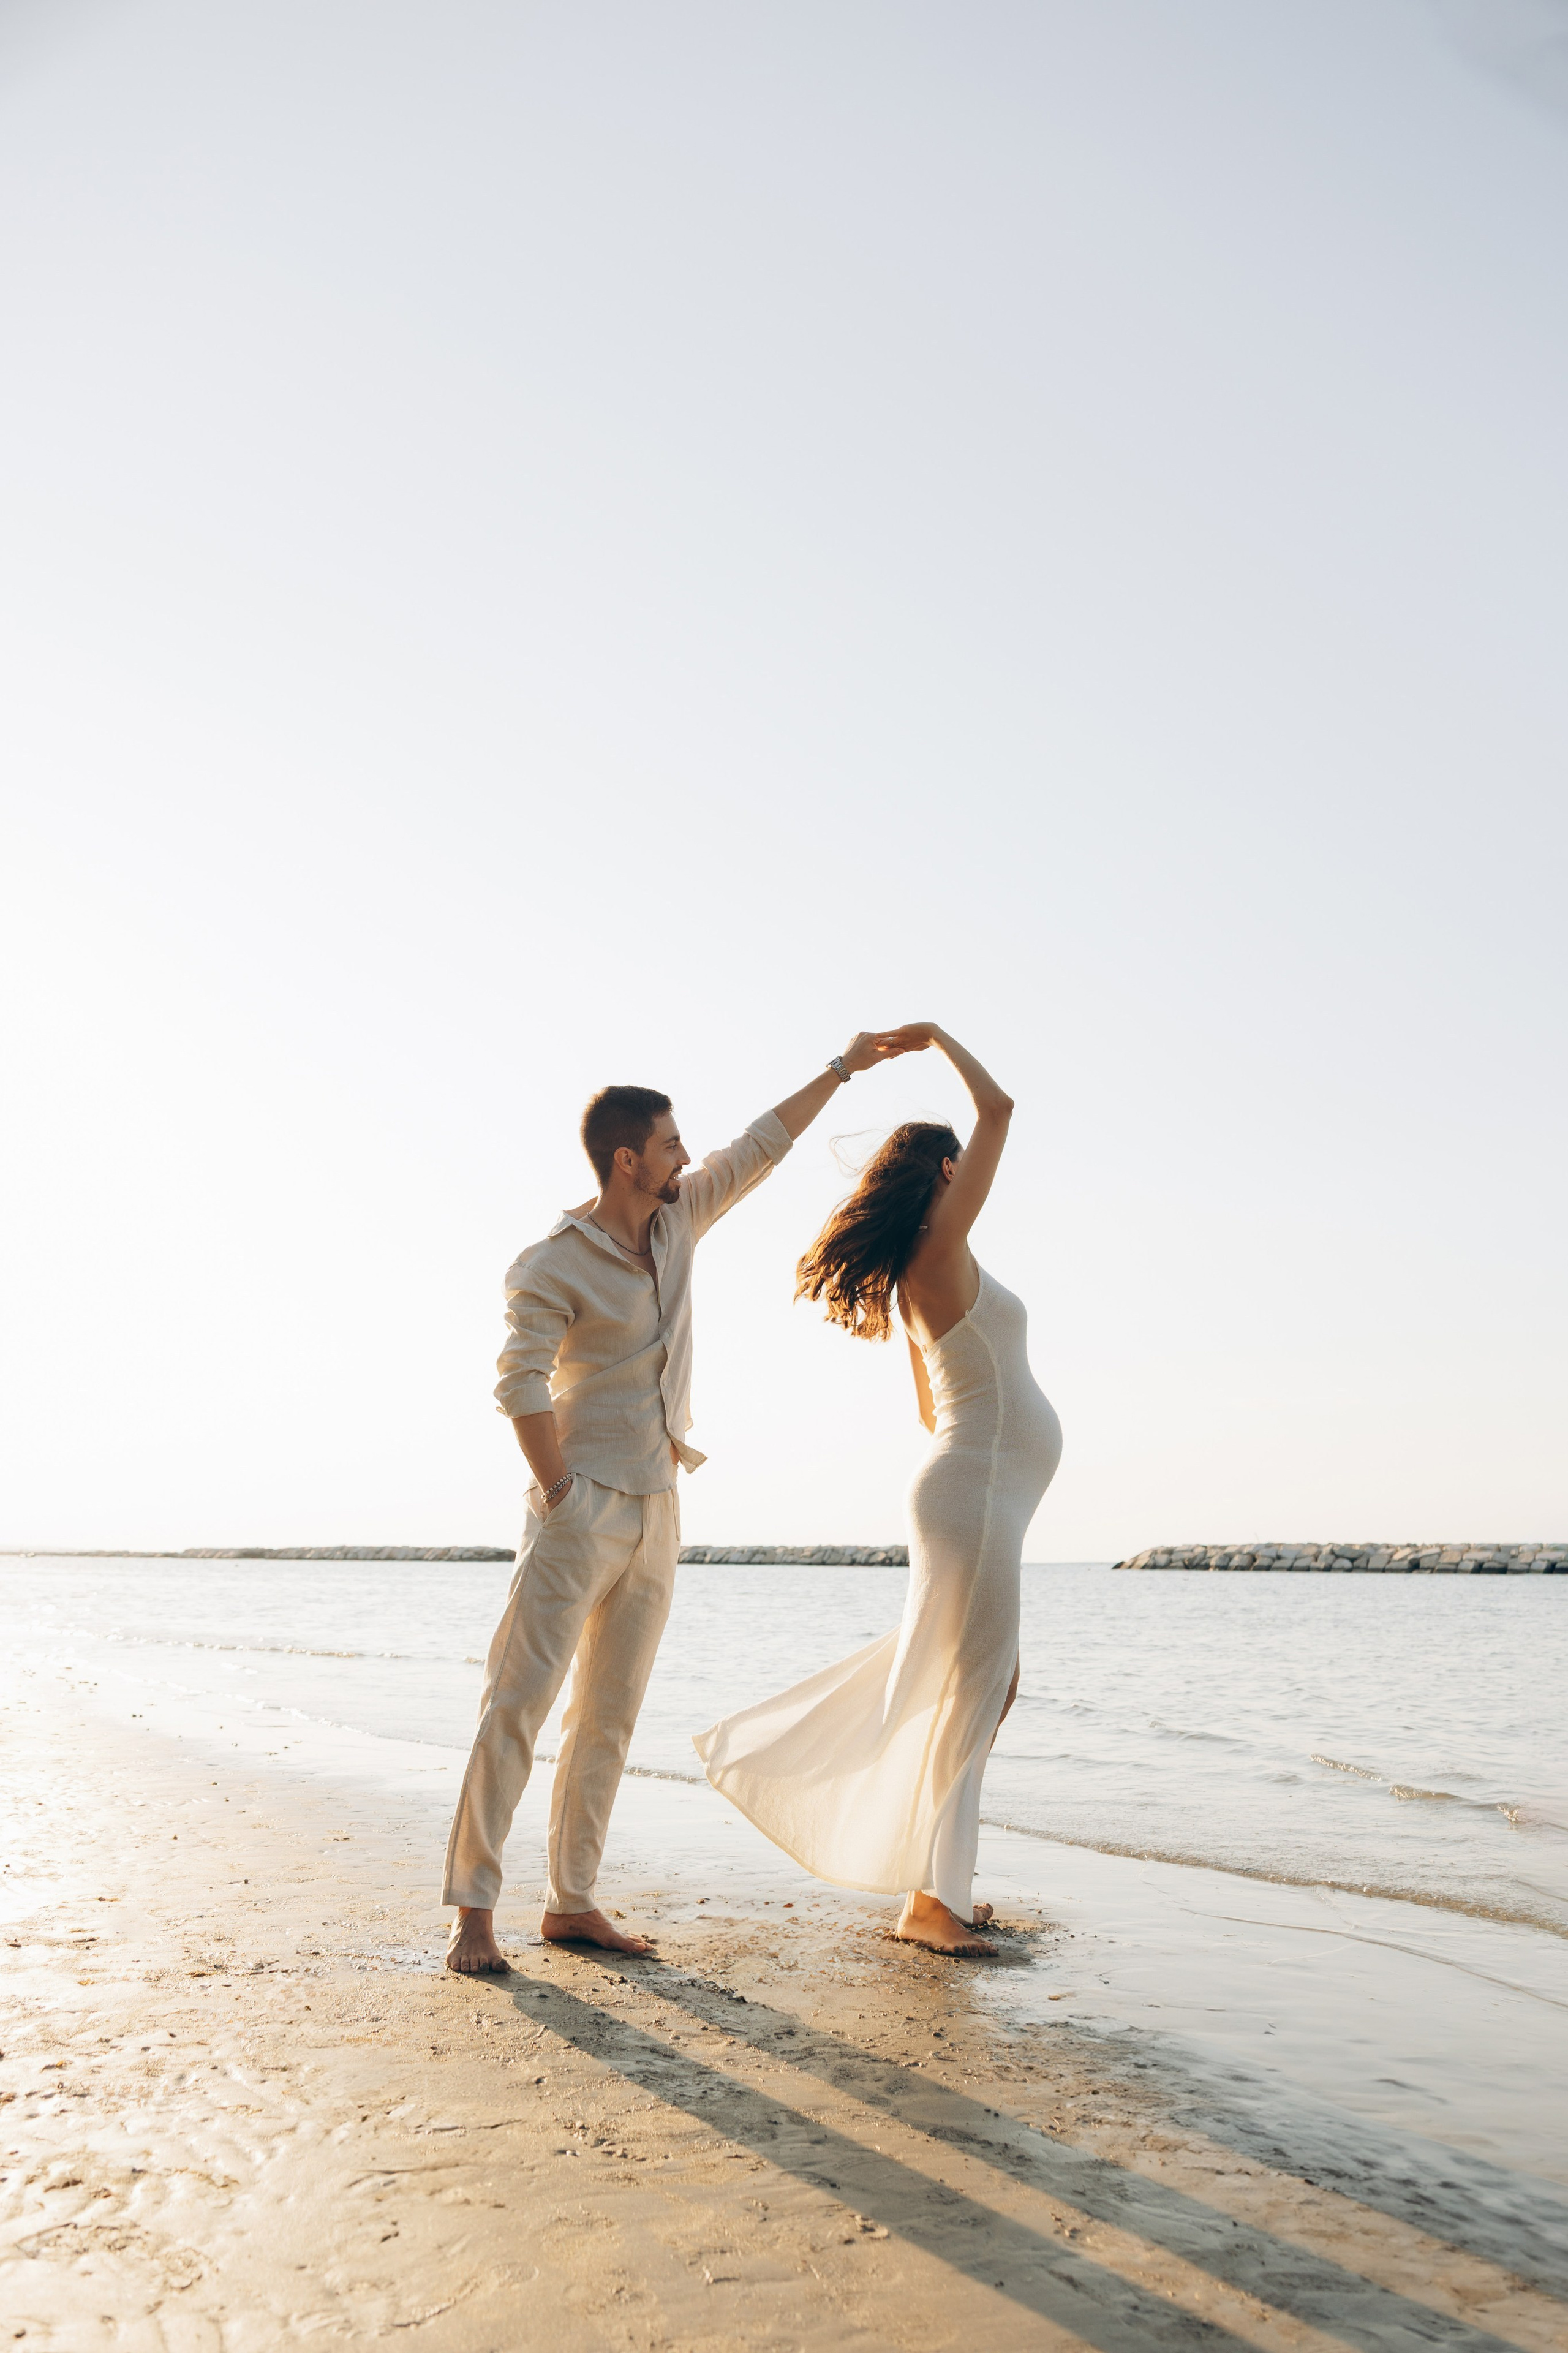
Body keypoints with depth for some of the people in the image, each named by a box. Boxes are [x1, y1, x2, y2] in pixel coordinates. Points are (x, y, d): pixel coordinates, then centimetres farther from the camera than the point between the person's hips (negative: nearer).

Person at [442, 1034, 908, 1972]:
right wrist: (561, 1494, -16)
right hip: (582, 1509, -7)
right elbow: (520, 1384, -15)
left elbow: (762, 1147, 17)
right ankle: (474, 1911, -2)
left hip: (657, 1510, 7)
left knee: (609, 1718, 9)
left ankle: (573, 1903, 16)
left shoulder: (679, 1219, 9)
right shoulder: (554, 1264, -11)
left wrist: (842, 1069, 21)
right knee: (519, 1703, -7)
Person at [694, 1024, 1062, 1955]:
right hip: (977, 1490, -10)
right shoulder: (941, 1252, -11)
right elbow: (998, 1110, -13)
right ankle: (931, 1899, 1)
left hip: (972, 1487, 10)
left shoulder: (919, 1283, 16)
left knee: (990, 1684, 14)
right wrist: (937, 1037, -1)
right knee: (970, 1688, -6)